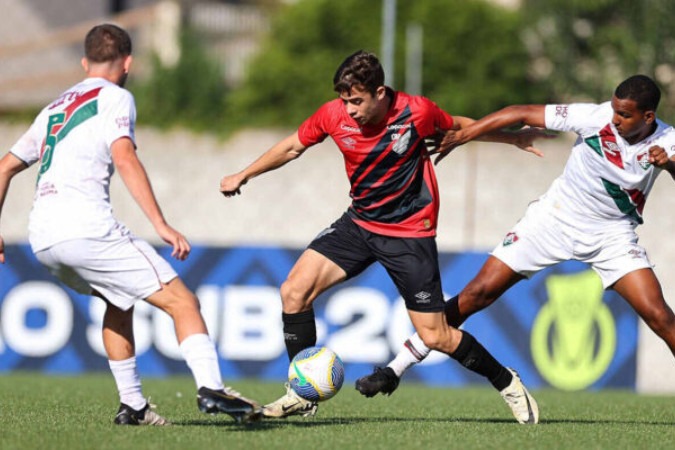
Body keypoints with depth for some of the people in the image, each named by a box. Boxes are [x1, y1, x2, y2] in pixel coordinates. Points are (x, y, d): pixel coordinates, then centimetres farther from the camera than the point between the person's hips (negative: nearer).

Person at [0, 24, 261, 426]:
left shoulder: (55, 108, 27)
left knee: (120, 302, 30)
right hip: (86, 226, -8)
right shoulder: (115, 97, 5)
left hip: (42, 238, 8)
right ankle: (211, 389, -25)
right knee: (181, 300, -6)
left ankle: (132, 405, 23)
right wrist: (162, 226, -19)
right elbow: (124, 157, -12)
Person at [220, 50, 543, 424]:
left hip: (411, 234, -4)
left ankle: (506, 382, 20)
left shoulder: (417, 113, -19)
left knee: (435, 336, -5)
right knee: (295, 290, -14)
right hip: (359, 224, 4)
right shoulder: (333, 115, -12)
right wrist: (244, 176, 9)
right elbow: (293, 146, 7)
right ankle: (301, 395, -2)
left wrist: (513, 138, 14)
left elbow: (461, 126, 2)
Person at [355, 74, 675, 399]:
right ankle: (395, 370, 2)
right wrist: (461, 135, -19)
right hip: (554, 221, -1)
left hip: (611, 235, 1)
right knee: (479, 292, -6)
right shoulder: (596, 117, -19)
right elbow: (522, 114, -15)